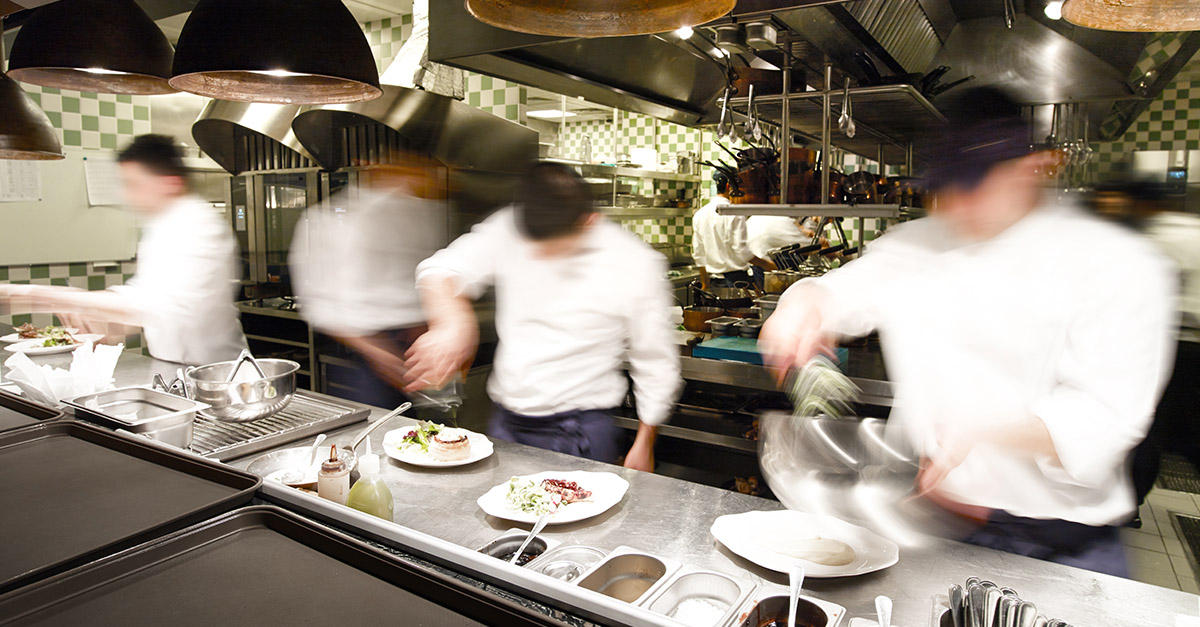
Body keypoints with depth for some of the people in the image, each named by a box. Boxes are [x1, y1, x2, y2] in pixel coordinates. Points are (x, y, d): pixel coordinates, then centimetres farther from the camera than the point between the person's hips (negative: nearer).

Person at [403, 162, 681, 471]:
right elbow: (442, 268, -6)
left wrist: (644, 446, 1)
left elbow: (655, 364, -5)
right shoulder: (509, 229, -6)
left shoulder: (635, 264, -13)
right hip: (505, 425, 4)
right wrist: (451, 322, -28)